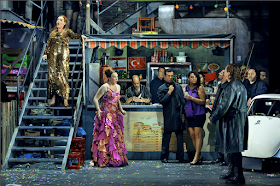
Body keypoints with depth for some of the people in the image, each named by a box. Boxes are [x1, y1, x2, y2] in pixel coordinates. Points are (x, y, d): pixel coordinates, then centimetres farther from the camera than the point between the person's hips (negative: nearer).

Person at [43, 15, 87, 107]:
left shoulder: (67, 31, 3)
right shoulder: (53, 31, 15)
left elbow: (74, 35, -16)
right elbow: (48, 43, 18)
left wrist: (81, 36, -36)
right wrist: (45, 53, 9)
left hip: (63, 56, -4)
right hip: (53, 56, 4)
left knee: (63, 76, -8)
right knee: (52, 76, 1)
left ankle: (65, 99, -3)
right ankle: (53, 99, 5)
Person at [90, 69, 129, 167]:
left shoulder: (118, 87, 14)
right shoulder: (105, 87, -8)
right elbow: (95, 99, -8)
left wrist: (121, 110, 15)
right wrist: (98, 110, -19)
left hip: (115, 115, 7)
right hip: (105, 115, -7)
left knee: (116, 137, 5)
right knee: (104, 137, -8)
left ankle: (117, 159, 11)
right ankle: (98, 160, -4)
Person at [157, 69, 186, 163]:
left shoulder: (178, 87, 14)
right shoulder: (161, 89, 2)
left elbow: (183, 100, 16)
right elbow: (162, 101, -9)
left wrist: (183, 113, 10)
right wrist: (169, 92, -13)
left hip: (179, 116, 4)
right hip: (168, 116, -3)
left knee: (180, 136, 4)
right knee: (166, 136, 0)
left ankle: (180, 156, 10)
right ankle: (164, 157, 9)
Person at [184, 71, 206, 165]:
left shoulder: (200, 88, -5)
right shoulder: (187, 88, 13)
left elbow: (203, 101, -11)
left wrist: (191, 98, -18)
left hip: (199, 114, -6)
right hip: (189, 114, 6)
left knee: (197, 135, -9)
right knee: (192, 135, 3)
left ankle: (196, 156, -9)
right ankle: (200, 155, 12)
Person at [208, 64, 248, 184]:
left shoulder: (231, 86, -17)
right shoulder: (240, 86, 14)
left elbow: (224, 105, -19)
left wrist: (212, 118, -9)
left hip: (232, 120, -10)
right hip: (240, 119, 10)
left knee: (234, 148, -8)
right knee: (233, 148, 16)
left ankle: (239, 176, -7)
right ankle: (232, 171, 24)